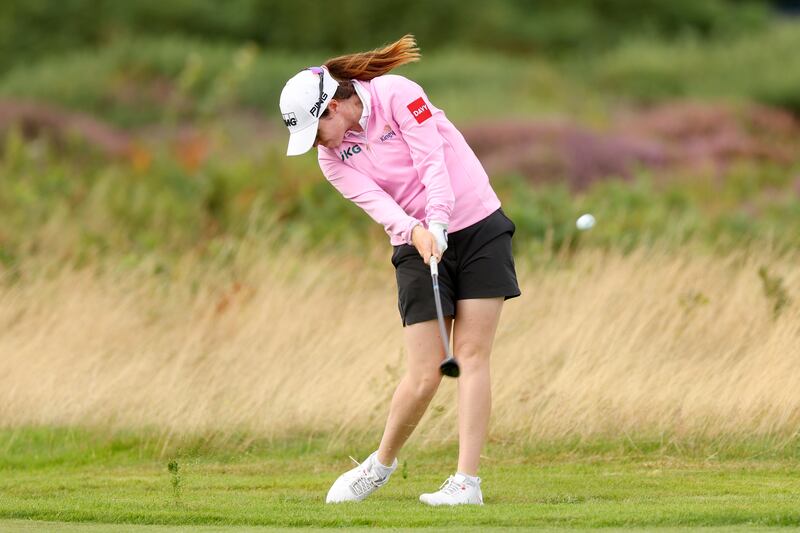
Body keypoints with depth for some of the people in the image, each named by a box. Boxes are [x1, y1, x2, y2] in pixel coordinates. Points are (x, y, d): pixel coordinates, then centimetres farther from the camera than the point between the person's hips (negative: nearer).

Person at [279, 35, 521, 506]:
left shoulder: (397, 95, -11)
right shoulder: (331, 157, 1)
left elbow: (433, 161, -18)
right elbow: (374, 200, -14)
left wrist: (438, 224, -29)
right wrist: (414, 230, -33)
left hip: (479, 228, -3)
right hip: (416, 249, 3)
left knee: (472, 356, -9)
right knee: (425, 375, -5)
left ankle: (468, 481, -9)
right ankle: (382, 464, 18)